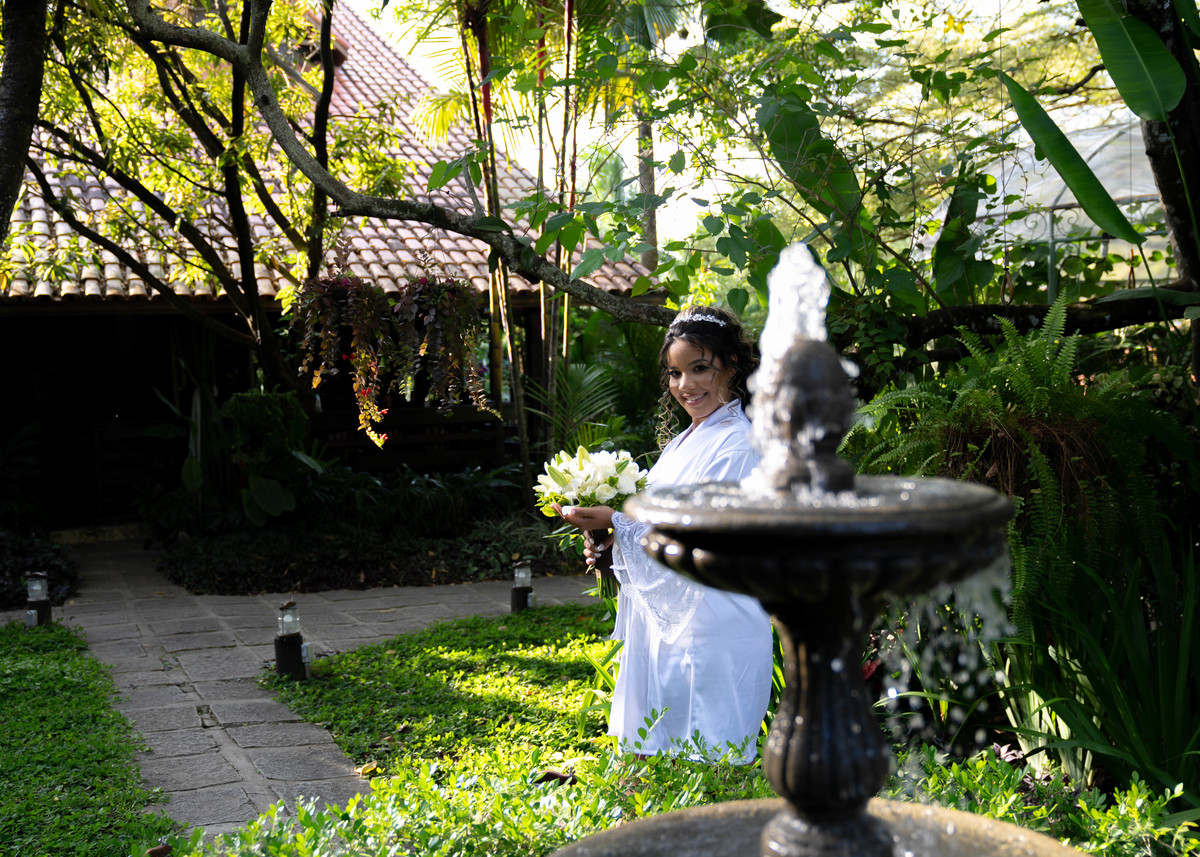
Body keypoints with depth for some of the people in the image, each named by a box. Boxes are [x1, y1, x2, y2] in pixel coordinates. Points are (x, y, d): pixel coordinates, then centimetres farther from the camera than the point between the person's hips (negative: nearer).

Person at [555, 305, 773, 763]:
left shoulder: (737, 445, -14)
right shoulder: (684, 442, 15)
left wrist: (617, 522, -18)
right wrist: (611, 545, 5)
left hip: (710, 628, -9)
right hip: (666, 623, 9)